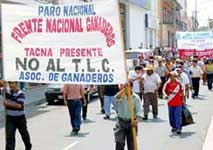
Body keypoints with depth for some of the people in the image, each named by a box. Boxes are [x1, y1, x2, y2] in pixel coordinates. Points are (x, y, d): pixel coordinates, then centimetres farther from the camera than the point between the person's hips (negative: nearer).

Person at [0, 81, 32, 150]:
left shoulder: (21, 93, -16)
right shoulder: (6, 91, -3)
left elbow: (19, 105, -26)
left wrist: (7, 104, -26)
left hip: (20, 118, -2)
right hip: (10, 118, 2)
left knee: (24, 134, 18)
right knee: (9, 136, -8)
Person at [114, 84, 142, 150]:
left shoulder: (135, 97, -4)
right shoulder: (121, 95, -1)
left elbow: (139, 111, -12)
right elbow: (117, 97, -27)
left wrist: (136, 120, -29)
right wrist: (124, 88, -29)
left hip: (131, 123, 0)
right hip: (121, 122, 0)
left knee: (131, 144, 8)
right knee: (119, 143, -9)